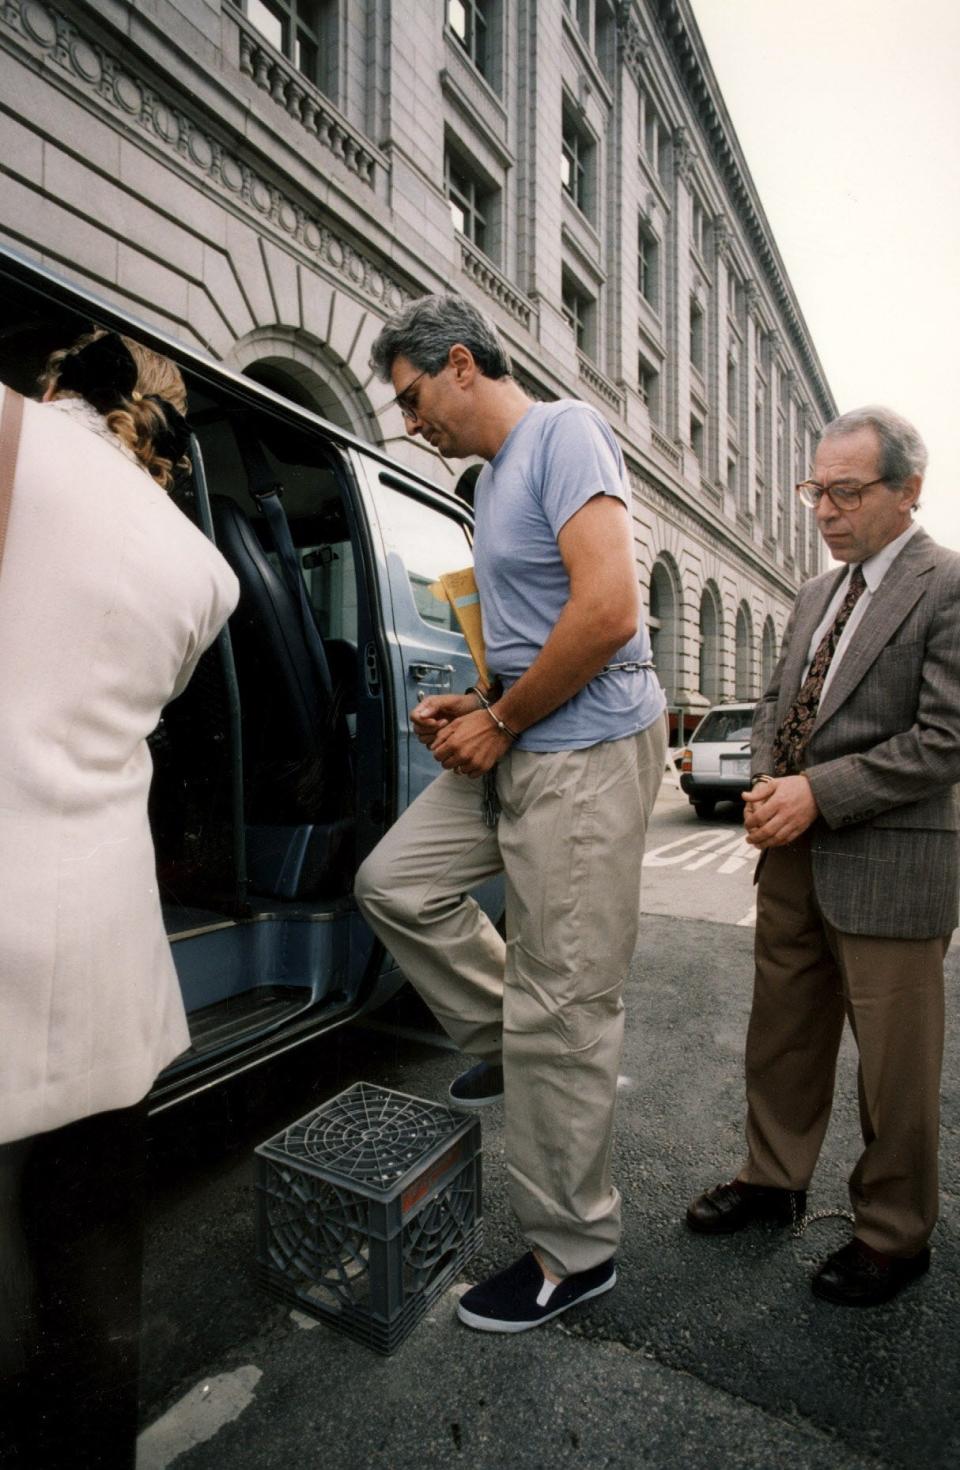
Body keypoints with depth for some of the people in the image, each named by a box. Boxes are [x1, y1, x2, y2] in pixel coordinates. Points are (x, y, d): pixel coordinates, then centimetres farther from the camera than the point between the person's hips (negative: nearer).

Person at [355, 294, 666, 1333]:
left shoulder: (565, 432, -8)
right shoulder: (491, 475, 20)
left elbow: (607, 610, -22)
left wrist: (499, 723, -13)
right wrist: (477, 703, 10)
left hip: (587, 750, -10)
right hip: (516, 743, 10)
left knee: (559, 1016, -1)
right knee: (395, 883, 10)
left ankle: (573, 1253, 21)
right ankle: (506, 1041, 26)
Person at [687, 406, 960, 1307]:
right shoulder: (815, 593, 14)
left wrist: (817, 792, -19)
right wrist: (767, 784, -2)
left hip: (886, 869, -6)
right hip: (793, 858, 7)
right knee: (782, 1036, 19)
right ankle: (773, 1180, 40)